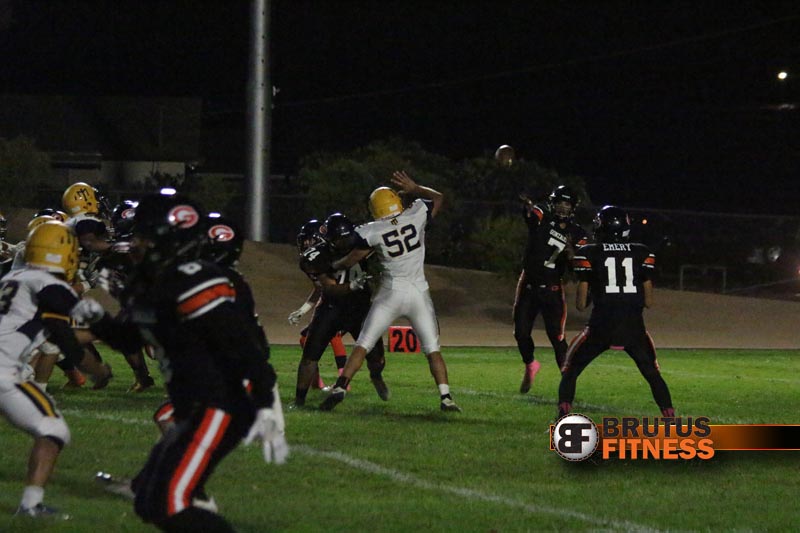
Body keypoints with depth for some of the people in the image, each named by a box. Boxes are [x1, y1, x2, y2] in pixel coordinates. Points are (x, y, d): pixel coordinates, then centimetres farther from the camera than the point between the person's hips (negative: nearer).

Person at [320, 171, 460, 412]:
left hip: (391, 294, -2)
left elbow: (352, 259, 3)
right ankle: (446, 397, 0)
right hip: (419, 293, 2)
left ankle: (340, 388, -5)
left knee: (363, 345, 4)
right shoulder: (417, 215, -4)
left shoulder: (372, 232, -8)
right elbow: (438, 197, 15)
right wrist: (414, 188, 26)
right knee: (433, 349, 8)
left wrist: (334, 266, 22)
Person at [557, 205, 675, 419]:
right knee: (653, 374, 19)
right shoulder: (642, 254, 8)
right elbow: (648, 301, 8)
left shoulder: (589, 254, 2)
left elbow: (581, 304, 3)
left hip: (601, 327, -2)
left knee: (570, 371, 14)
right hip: (634, 326, 2)